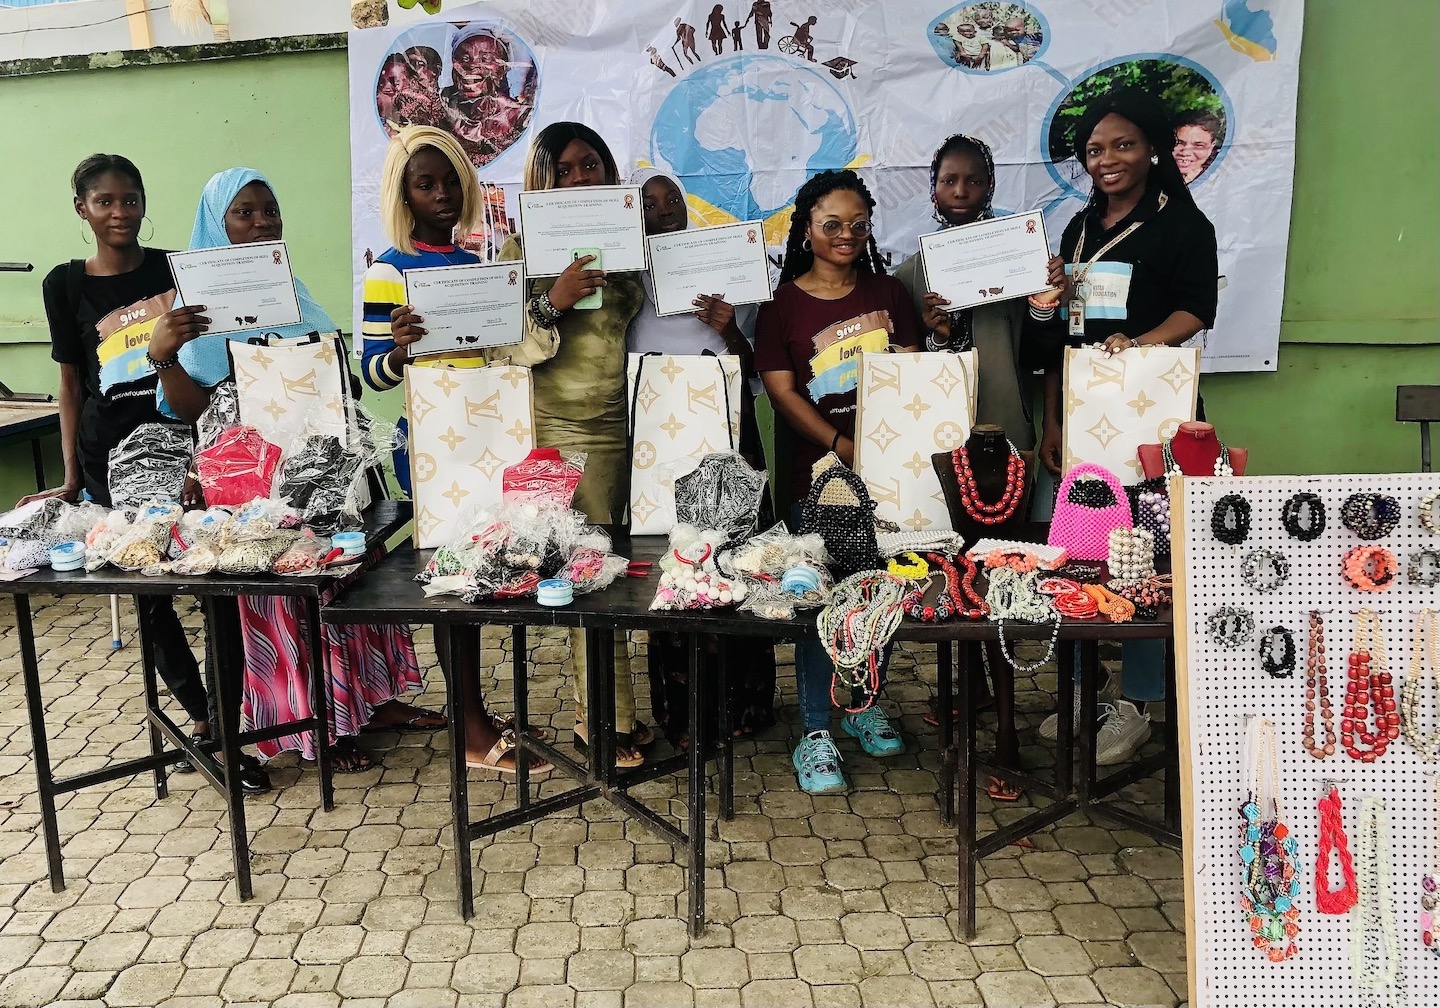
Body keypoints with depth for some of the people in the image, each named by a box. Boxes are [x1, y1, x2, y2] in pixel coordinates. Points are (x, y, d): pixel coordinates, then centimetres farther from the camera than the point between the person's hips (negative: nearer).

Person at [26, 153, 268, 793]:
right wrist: (72, 477, 6)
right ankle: (198, 715, 20)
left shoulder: (176, 268, 6)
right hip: (112, 452, 1)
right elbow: (70, 382, 8)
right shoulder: (66, 285, 6)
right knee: (148, 591, 4)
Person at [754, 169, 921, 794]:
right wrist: (842, 446, -19)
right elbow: (781, 391, -7)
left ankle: (863, 704, 28)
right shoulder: (782, 303, 1)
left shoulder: (888, 293, 12)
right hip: (815, 473, -3)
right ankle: (816, 731, 7)